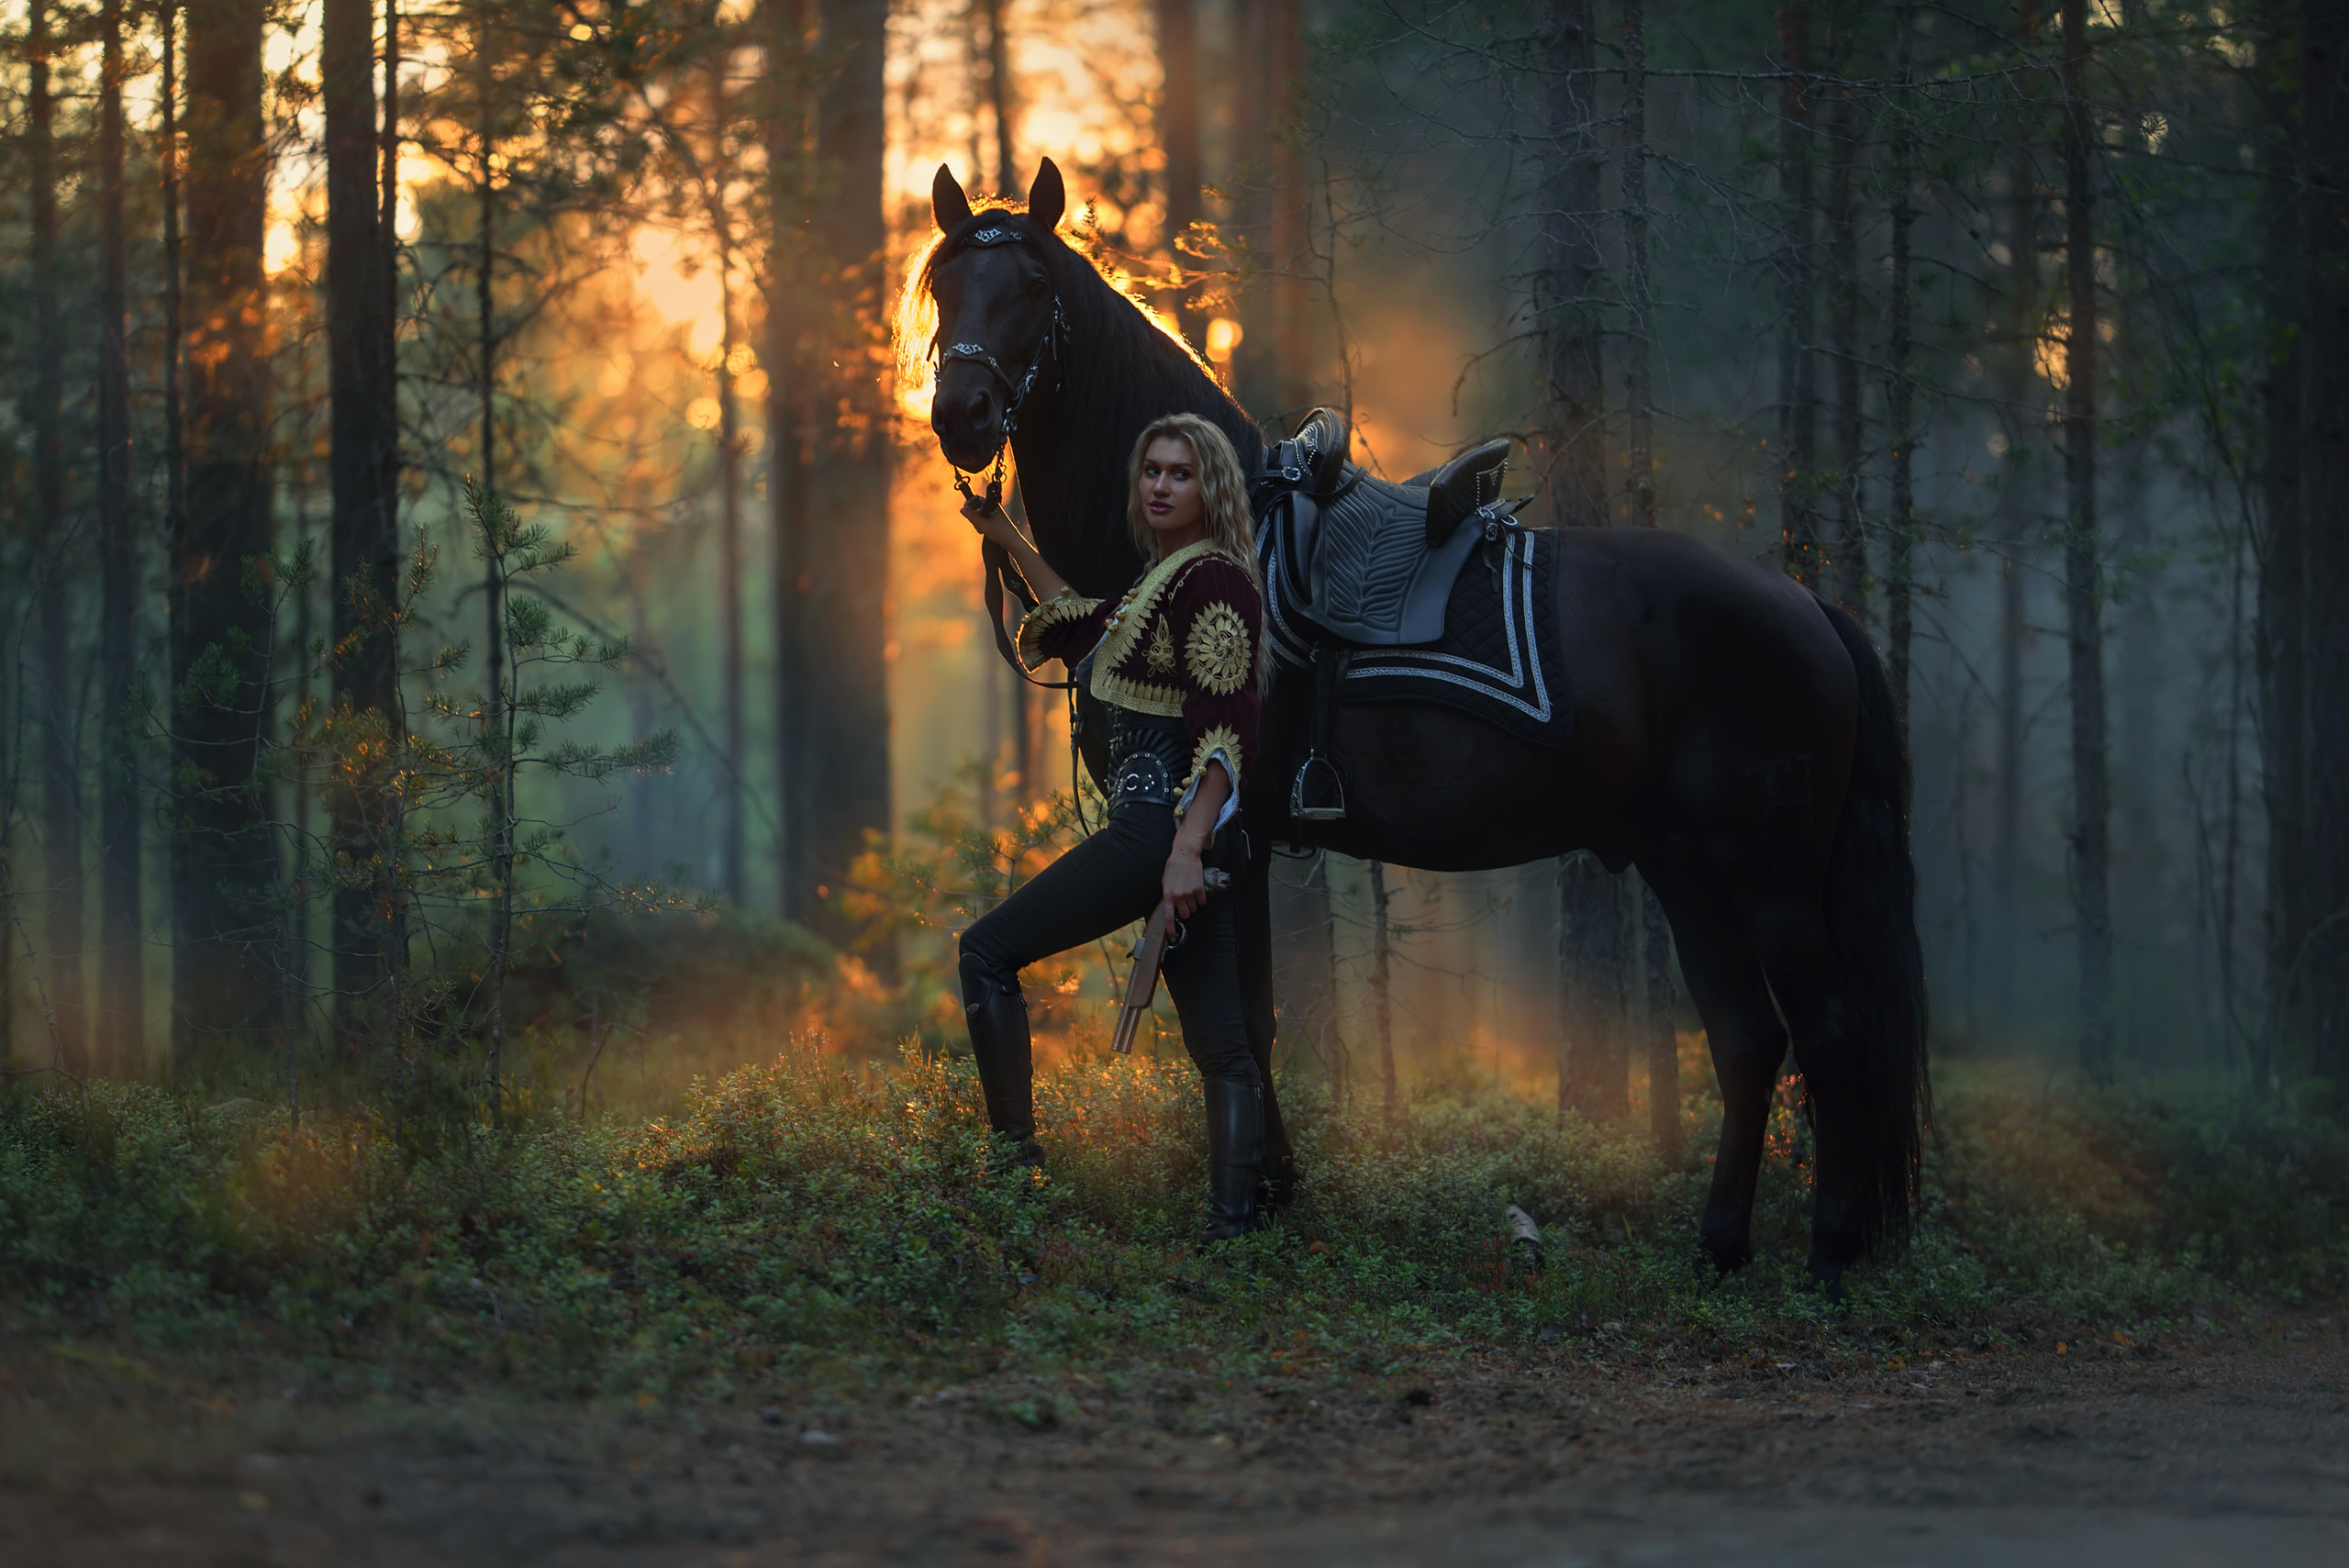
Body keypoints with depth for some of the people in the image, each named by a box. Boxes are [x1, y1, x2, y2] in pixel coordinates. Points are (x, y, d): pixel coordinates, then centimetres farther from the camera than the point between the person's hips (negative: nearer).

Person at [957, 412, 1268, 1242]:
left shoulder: (1213, 580, -11)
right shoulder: (1164, 580, 18)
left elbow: (1224, 733, -19)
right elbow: (1083, 630, 36)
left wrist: (1187, 850, -26)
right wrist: (1008, 540, 38)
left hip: (1162, 822, -10)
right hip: (1177, 831, 10)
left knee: (987, 950, -4)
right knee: (1220, 1043, 3)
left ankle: (1016, 1156, -7)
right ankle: (1233, 1220, -2)